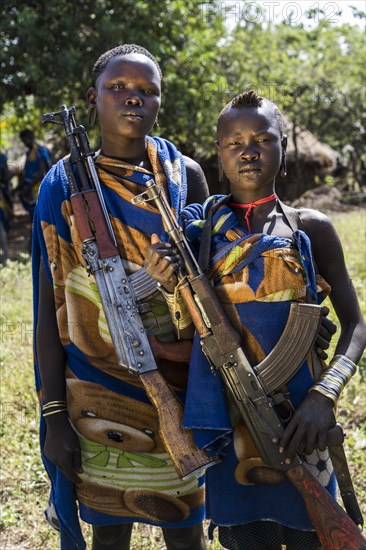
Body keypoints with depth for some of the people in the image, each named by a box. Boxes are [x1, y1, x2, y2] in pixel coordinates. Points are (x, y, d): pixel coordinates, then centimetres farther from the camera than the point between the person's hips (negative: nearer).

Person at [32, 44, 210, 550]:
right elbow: (51, 304, -4)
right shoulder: (65, 185, -4)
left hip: (179, 388, 1)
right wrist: (53, 414, -6)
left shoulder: (184, 175, 1)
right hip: (96, 391, -1)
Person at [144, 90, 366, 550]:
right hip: (228, 413, 1)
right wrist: (171, 287, -14)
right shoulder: (199, 227, 4)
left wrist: (324, 395, -18)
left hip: (295, 415, -1)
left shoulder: (310, 228, -1)